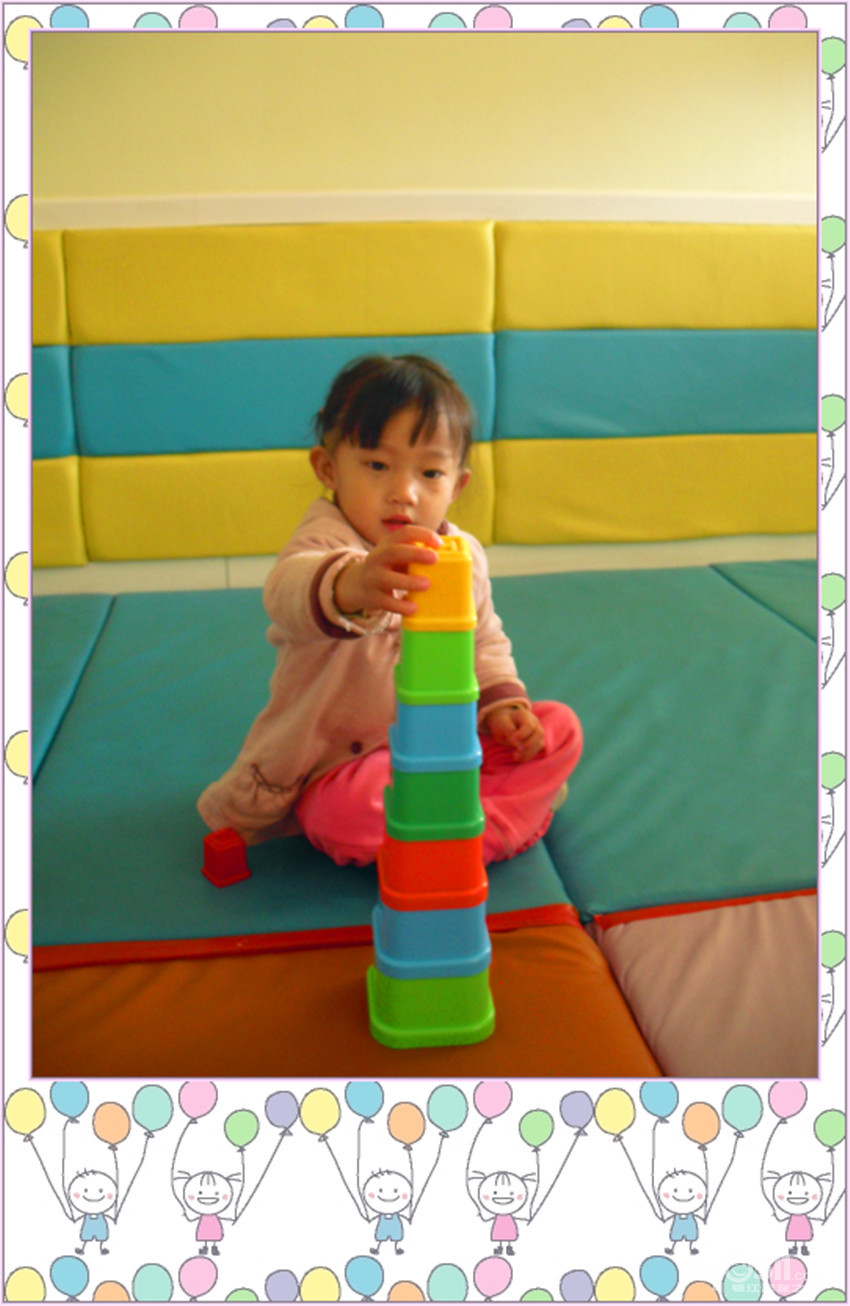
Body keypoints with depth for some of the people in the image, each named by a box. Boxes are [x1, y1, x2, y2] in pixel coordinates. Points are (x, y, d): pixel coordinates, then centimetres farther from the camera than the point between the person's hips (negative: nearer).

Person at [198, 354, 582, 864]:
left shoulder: (464, 556, 1)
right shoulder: (328, 542, -21)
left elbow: (484, 643, 18)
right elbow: (288, 592, -48)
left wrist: (500, 701, -2)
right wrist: (352, 588, -71)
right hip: (343, 766, -6)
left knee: (560, 727, -3)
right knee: (346, 812, -37)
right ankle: (510, 810, -18)